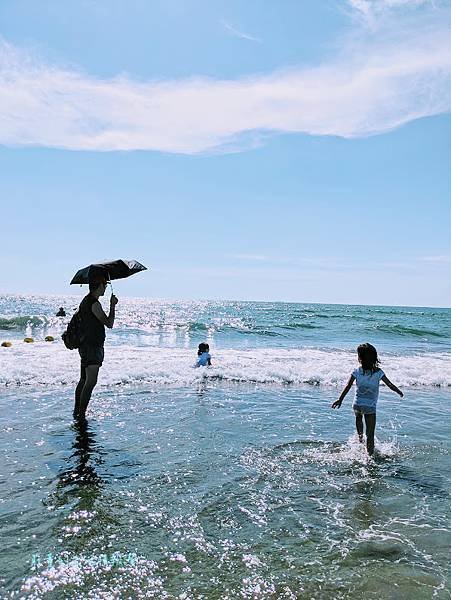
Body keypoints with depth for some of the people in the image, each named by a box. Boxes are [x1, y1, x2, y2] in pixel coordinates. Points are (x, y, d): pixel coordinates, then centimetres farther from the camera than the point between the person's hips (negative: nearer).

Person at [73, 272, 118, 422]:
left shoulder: (85, 300, 14)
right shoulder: (94, 304, -17)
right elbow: (109, 323, -16)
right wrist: (112, 305, -7)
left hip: (84, 345, 11)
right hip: (93, 347, -11)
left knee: (84, 380, 18)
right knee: (91, 381, -11)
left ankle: (77, 412, 27)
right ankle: (81, 415, -10)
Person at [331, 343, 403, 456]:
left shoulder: (357, 372, -7)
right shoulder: (378, 372, -7)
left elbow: (348, 386, -8)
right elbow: (390, 385, -3)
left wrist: (340, 399, -2)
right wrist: (399, 392, 16)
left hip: (357, 404, 1)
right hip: (370, 407, -1)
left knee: (358, 418, 37)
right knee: (370, 434, 7)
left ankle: (360, 436, 35)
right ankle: (370, 455, 8)